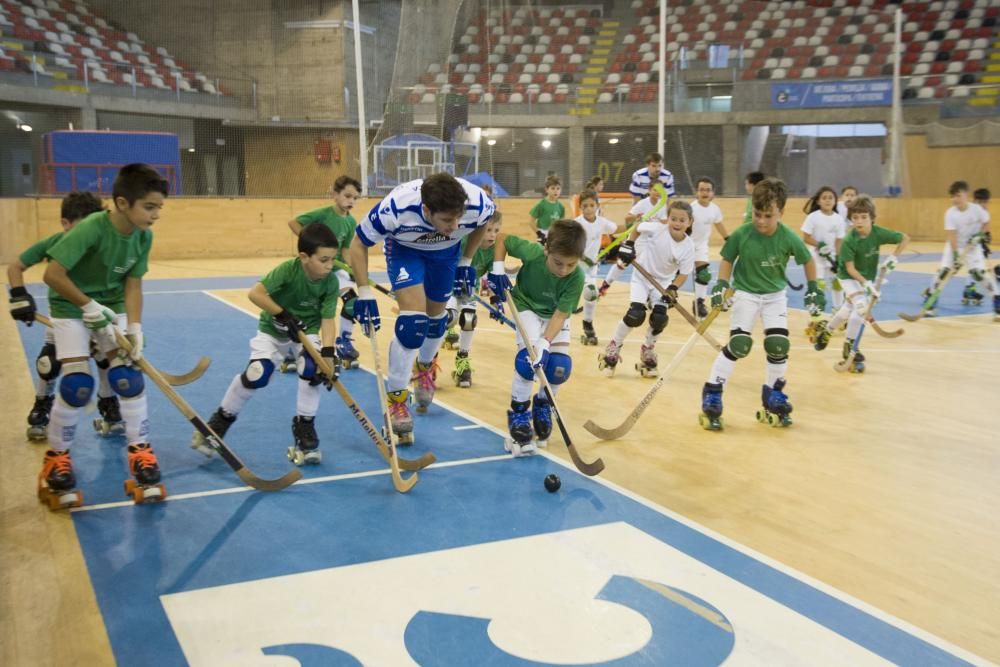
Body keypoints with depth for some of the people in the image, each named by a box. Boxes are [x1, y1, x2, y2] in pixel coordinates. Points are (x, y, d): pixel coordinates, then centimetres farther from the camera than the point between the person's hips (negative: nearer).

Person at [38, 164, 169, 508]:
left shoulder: (144, 236, -12)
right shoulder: (91, 229, -30)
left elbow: (133, 285, -7)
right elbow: (52, 274, -30)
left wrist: (134, 329, -17)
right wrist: (88, 306, -24)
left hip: (111, 305, 5)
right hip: (70, 305, -5)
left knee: (128, 377, -6)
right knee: (77, 384, -11)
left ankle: (140, 453, 5)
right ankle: (56, 458, 8)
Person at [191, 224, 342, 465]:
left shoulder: (331, 282, -21)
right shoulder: (288, 269, -29)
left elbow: (328, 319, -22)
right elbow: (255, 293, -35)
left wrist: (328, 353, -35)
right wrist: (283, 315, -37)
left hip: (307, 329, 2)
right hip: (274, 328, -2)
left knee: (313, 369, -25)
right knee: (256, 375, -16)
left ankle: (304, 429, -4)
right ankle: (220, 421, 10)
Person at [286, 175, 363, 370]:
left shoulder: (351, 222, -5)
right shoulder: (323, 213, -21)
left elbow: (345, 250, 1)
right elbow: (293, 223, -20)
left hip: (335, 266, 4)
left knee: (352, 300, -10)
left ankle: (343, 343, 8)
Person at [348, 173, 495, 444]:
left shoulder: (477, 203, -35)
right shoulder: (396, 208, -41)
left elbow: (482, 224, -7)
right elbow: (359, 244, -22)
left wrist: (465, 263, -3)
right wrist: (364, 294, -24)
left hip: (447, 251, 3)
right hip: (404, 248, -3)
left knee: (436, 314, 14)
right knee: (413, 318, -18)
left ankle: (425, 367, 46)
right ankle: (396, 399, -4)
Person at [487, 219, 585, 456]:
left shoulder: (577, 277, -28)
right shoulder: (532, 252, -31)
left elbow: (560, 314, -27)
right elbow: (502, 238, -15)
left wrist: (545, 342, -39)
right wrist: (498, 269, -25)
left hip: (555, 315, 2)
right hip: (527, 306, -1)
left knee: (560, 365, -13)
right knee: (529, 356, -24)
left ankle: (542, 405, 19)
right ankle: (519, 414, -4)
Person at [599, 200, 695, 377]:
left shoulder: (688, 246, -16)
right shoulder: (657, 229, -21)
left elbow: (683, 273, -10)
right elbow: (636, 227, -2)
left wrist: (673, 289, -25)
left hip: (664, 281, 2)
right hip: (642, 277, -2)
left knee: (659, 317, -13)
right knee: (636, 315, -18)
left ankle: (647, 352, 17)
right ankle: (613, 349, 5)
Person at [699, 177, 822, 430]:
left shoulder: (789, 238, -17)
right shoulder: (741, 235, -20)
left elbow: (808, 260, 1)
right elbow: (727, 260, -3)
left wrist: (813, 288, 2)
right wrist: (721, 286, -14)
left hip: (775, 294, 2)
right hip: (745, 293, -2)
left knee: (778, 344, -4)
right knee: (738, 345, -12)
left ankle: (773, 395, 18)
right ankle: (712, 395, -2)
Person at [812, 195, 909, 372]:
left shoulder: (879, 233, -19)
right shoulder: (849, 241, -26)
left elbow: (905, 238, -7)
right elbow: (850, 268, -23)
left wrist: (893, 257, -16)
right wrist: (866, 284, -31)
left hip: (868, 277, 5)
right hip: (850, 277, -4)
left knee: (848, 308, 17)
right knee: (861, 304, -24)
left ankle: (825, 331, 45)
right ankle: (850, 347, -12)